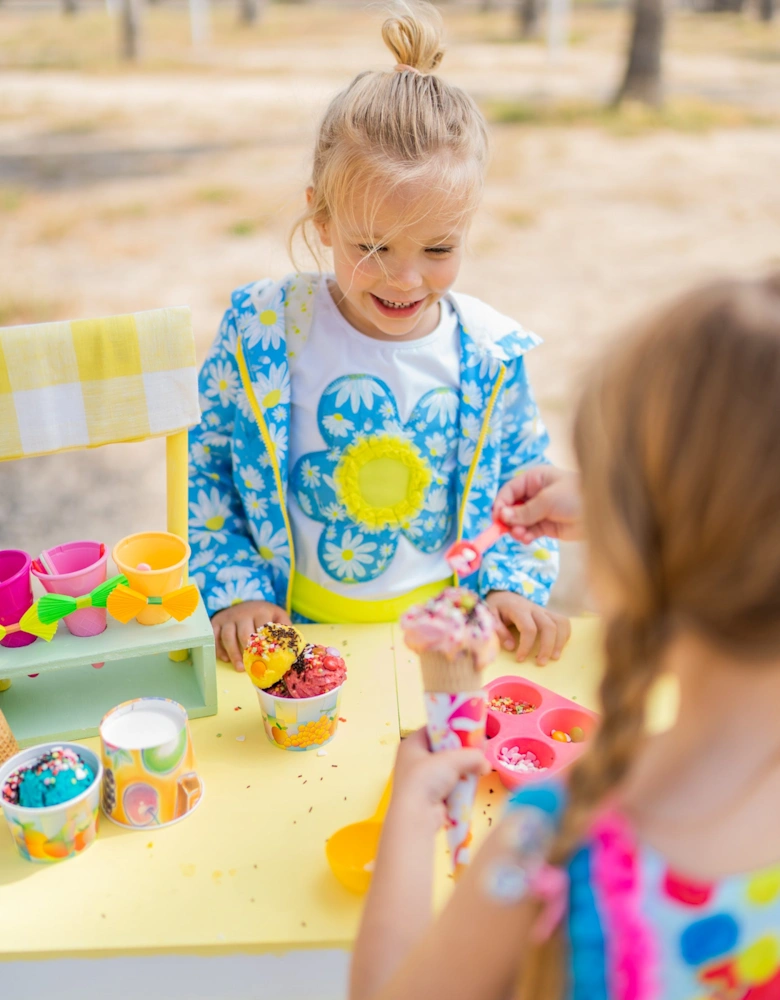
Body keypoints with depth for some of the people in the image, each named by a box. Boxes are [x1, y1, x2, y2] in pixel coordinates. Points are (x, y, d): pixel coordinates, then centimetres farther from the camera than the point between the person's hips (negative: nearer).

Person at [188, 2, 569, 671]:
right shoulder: (260, 329, -9)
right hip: (297, 632, -2)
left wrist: (514, 585, -3)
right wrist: (236, 590, -5)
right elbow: (205, 469, 2)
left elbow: (524, 485, 10)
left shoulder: (490, 354, -4)